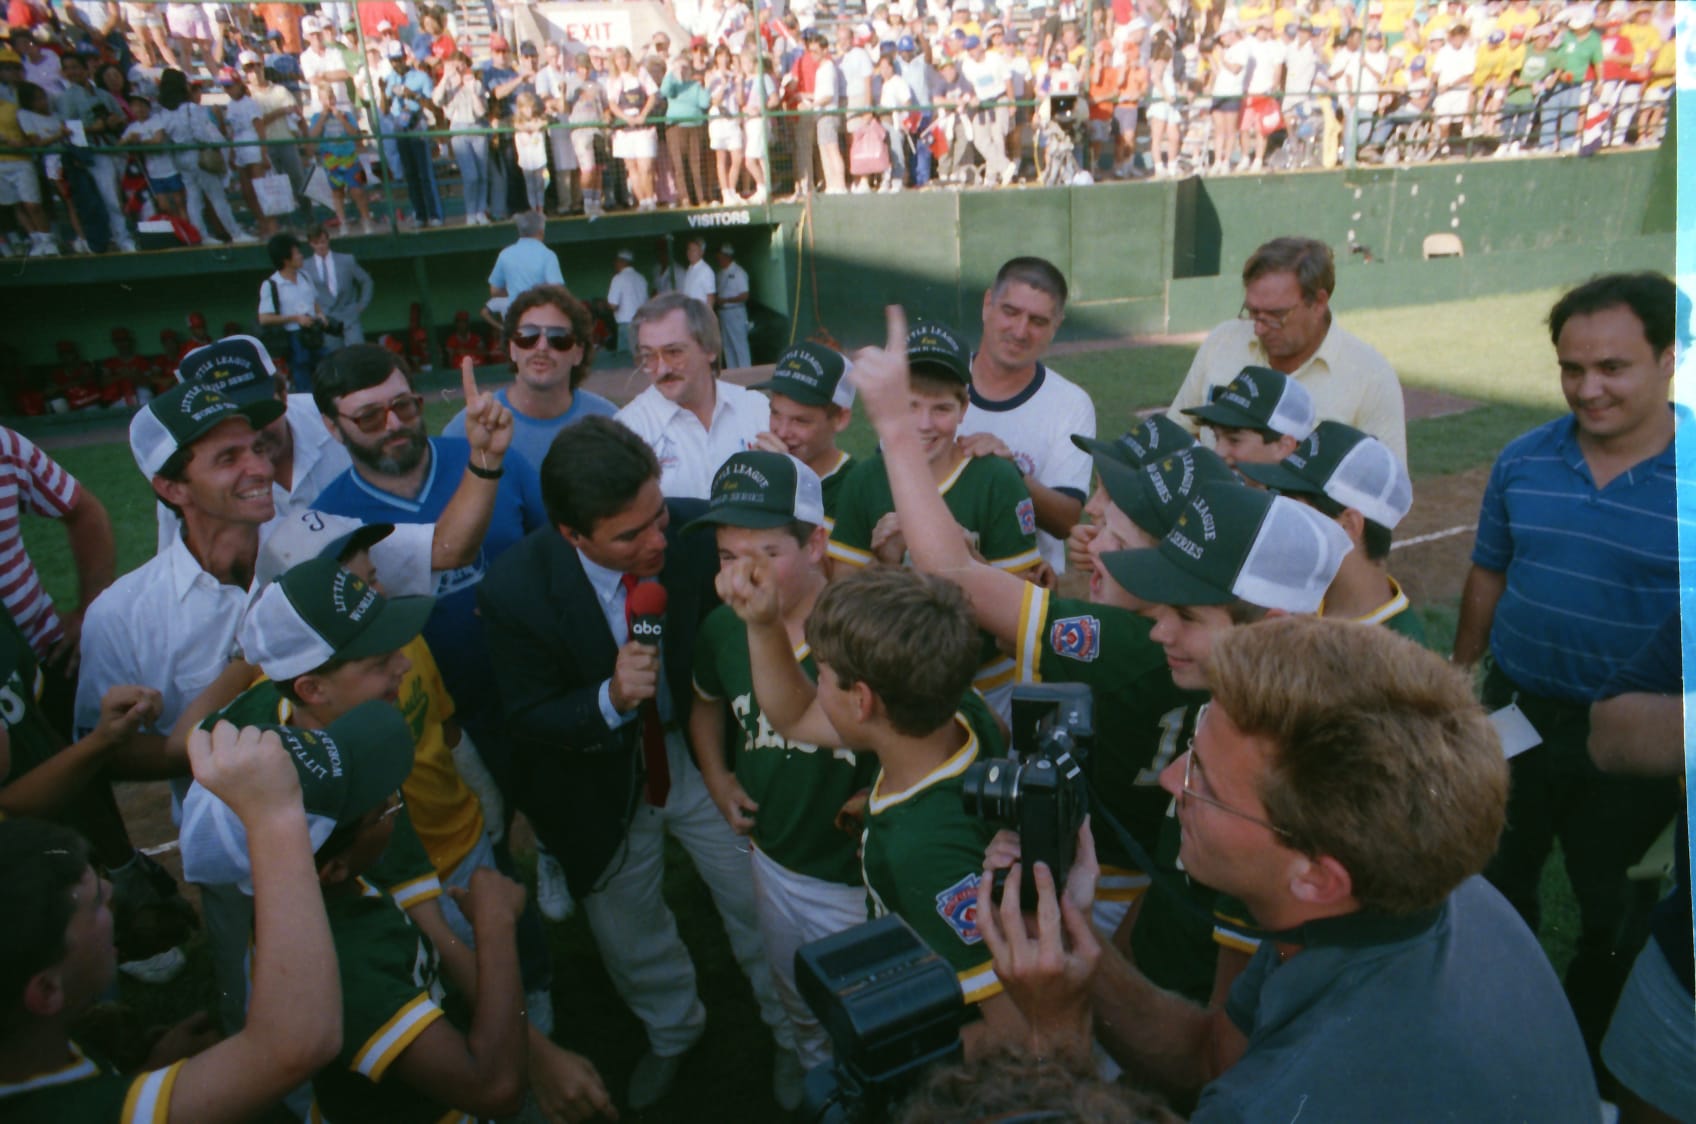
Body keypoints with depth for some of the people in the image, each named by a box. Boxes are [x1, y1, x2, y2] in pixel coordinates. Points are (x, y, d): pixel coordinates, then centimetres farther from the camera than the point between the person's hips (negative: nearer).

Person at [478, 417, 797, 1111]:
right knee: (627, 935, 22)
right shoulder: (516, 588, -27)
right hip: (601, 784, 0)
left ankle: (792, 1028, 48)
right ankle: (672, 1031, 56)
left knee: (763, 905, 16)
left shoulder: (701, 533, -27)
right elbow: (525, 718, -17)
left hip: (704, 757, 0)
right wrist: (610, 700, -35)